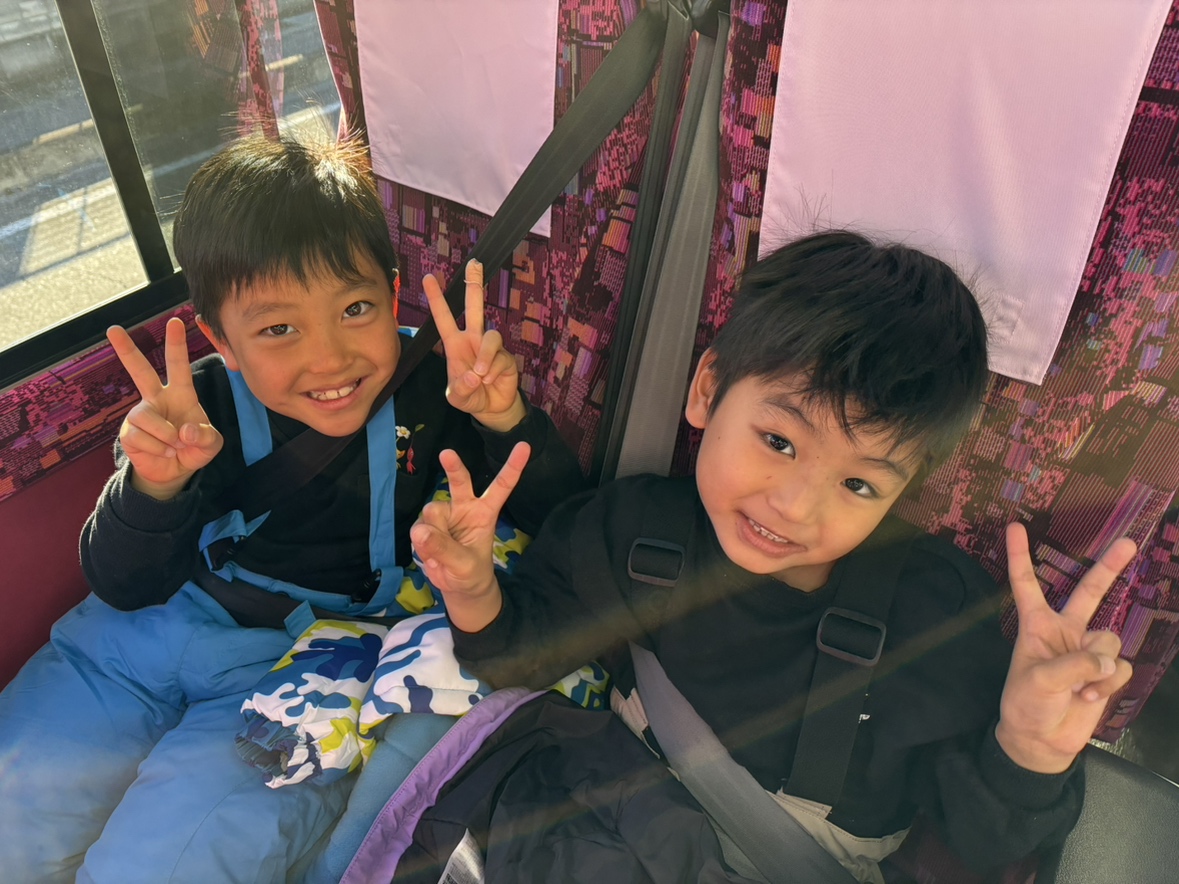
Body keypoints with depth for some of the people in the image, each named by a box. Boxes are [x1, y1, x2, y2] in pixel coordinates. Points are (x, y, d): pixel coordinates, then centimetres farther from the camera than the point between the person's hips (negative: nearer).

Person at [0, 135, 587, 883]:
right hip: (151, 630, 3)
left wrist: (507, 420, -32)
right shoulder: (206, 410, -10)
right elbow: (124, 589, -8)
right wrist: (152, 484, -29)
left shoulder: (430, 387, -13)